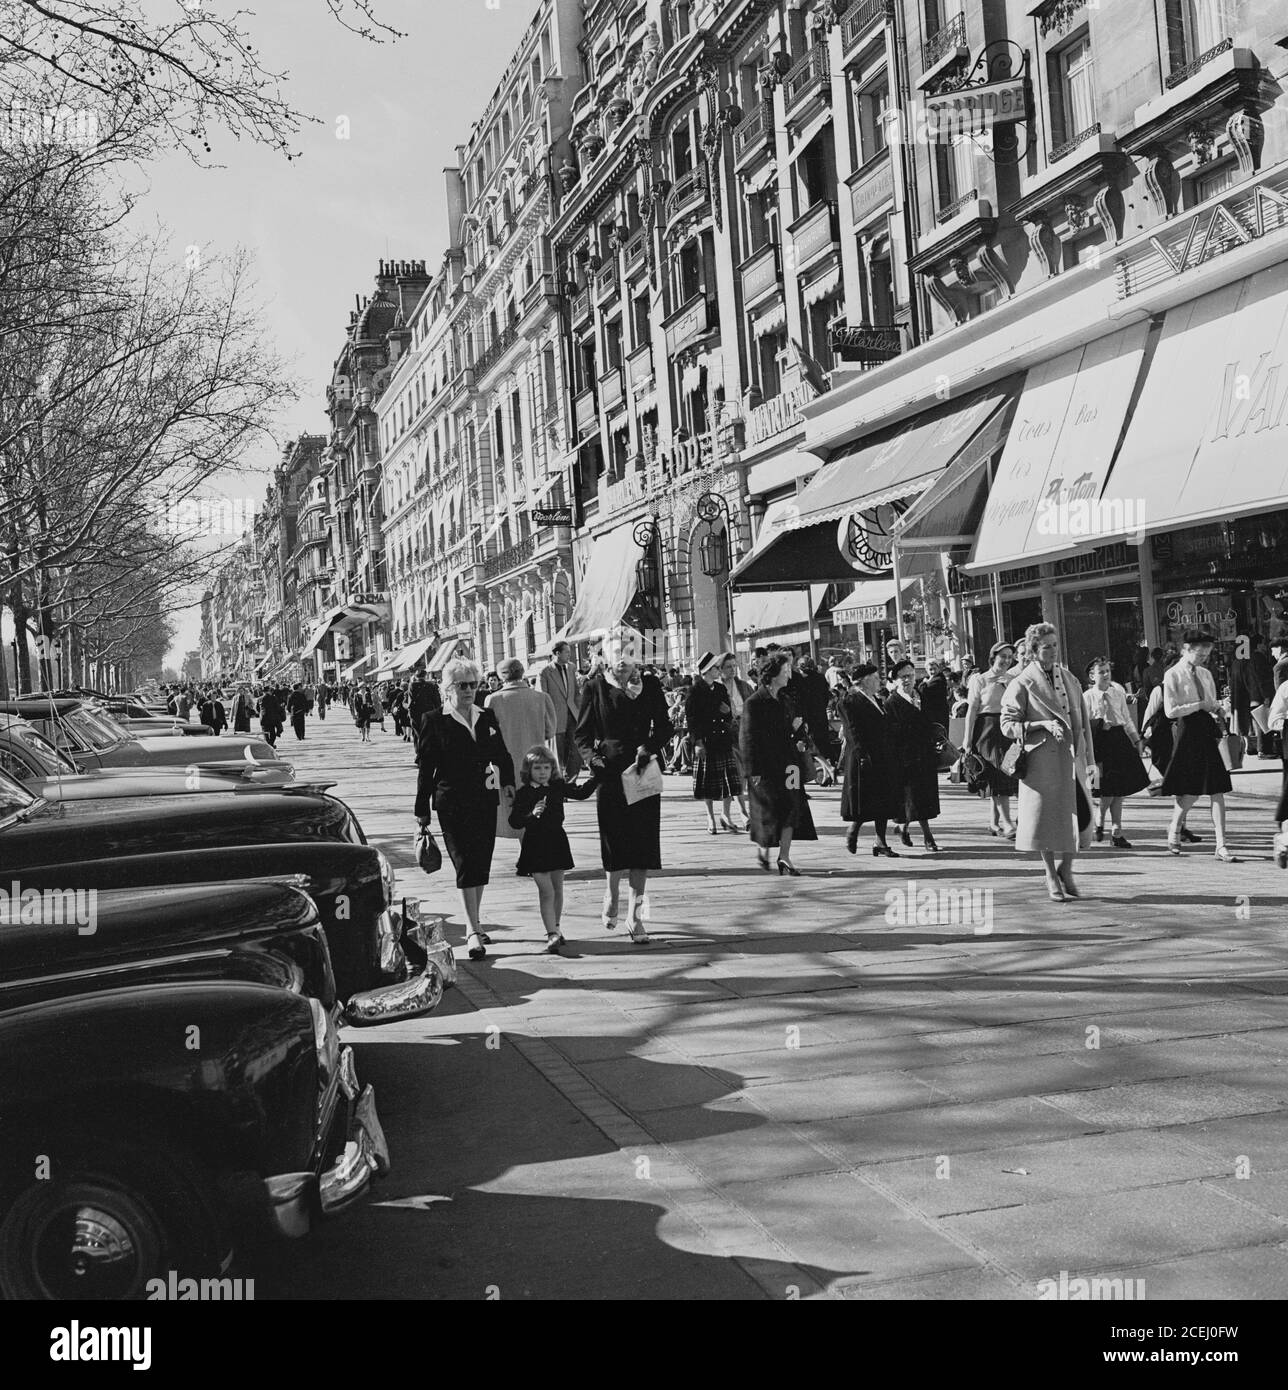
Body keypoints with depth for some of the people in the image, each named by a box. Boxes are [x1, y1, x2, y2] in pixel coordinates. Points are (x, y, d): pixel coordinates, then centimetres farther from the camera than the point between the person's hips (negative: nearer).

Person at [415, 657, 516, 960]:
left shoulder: (487, 718, 10)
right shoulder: (436, 723, -3)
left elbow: (502, 755, 16)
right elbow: (426, 768, -2)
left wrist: (508, 784, 0)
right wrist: (422, 809, -2)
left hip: (484, 800, 5)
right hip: (452, 802, -5)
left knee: (482, 864, 9)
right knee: (465, 864, -11)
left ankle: (473, 923, 24)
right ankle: (473, 932, -12)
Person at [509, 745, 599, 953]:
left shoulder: (558, 787, 3)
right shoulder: (523, 793, -8)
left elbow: (581, 793, 12)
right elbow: (514, 821, -11)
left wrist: (595, 777, 2)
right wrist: (532, 814, -26)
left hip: (557, 841, 4)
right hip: (535, 845, -4)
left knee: (557, 889, 13)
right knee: (546, 891, -9)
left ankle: (555, 928, 29)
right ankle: (552, 934, -9)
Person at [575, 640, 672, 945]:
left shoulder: (650, 685, 5)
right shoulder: (595, 687, 1)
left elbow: (664, 727, 7)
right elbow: (582, 733, 4)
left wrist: (648, 749, -11)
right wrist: (593, 757, -13)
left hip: (644, 772, 1)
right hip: (610, 773, -1)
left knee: (642, 843, -1)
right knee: (614, 842, 0)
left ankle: (634, 916, 7)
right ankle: (611, 894, 30)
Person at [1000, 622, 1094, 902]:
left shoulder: (1069, 678, 12)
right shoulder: (1022, 684, -6)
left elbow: (1082, 719, 16)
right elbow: (1008, 725, -8)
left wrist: (1087, 754, 10)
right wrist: (1043, 725, -18)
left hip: (1072, 758, 5)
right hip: (1042, 760, -5)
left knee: (1076, 814, 5)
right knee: (1047, 817, 1)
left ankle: (1065, 870, 24)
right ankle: (1051, 877, 15)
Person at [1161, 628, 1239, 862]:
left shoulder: (1205, 674, 14)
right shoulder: (1173, 675, -7)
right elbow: (1170, 711, -15)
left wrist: (1217, 712, 0)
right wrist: (1200, 705, -16)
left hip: (1209, 733, 6)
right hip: (1189, 734, -6)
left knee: (1217, 790, 0)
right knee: (1191, 791, -3)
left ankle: (1221, 846, 1)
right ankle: (1173, 832, 25)